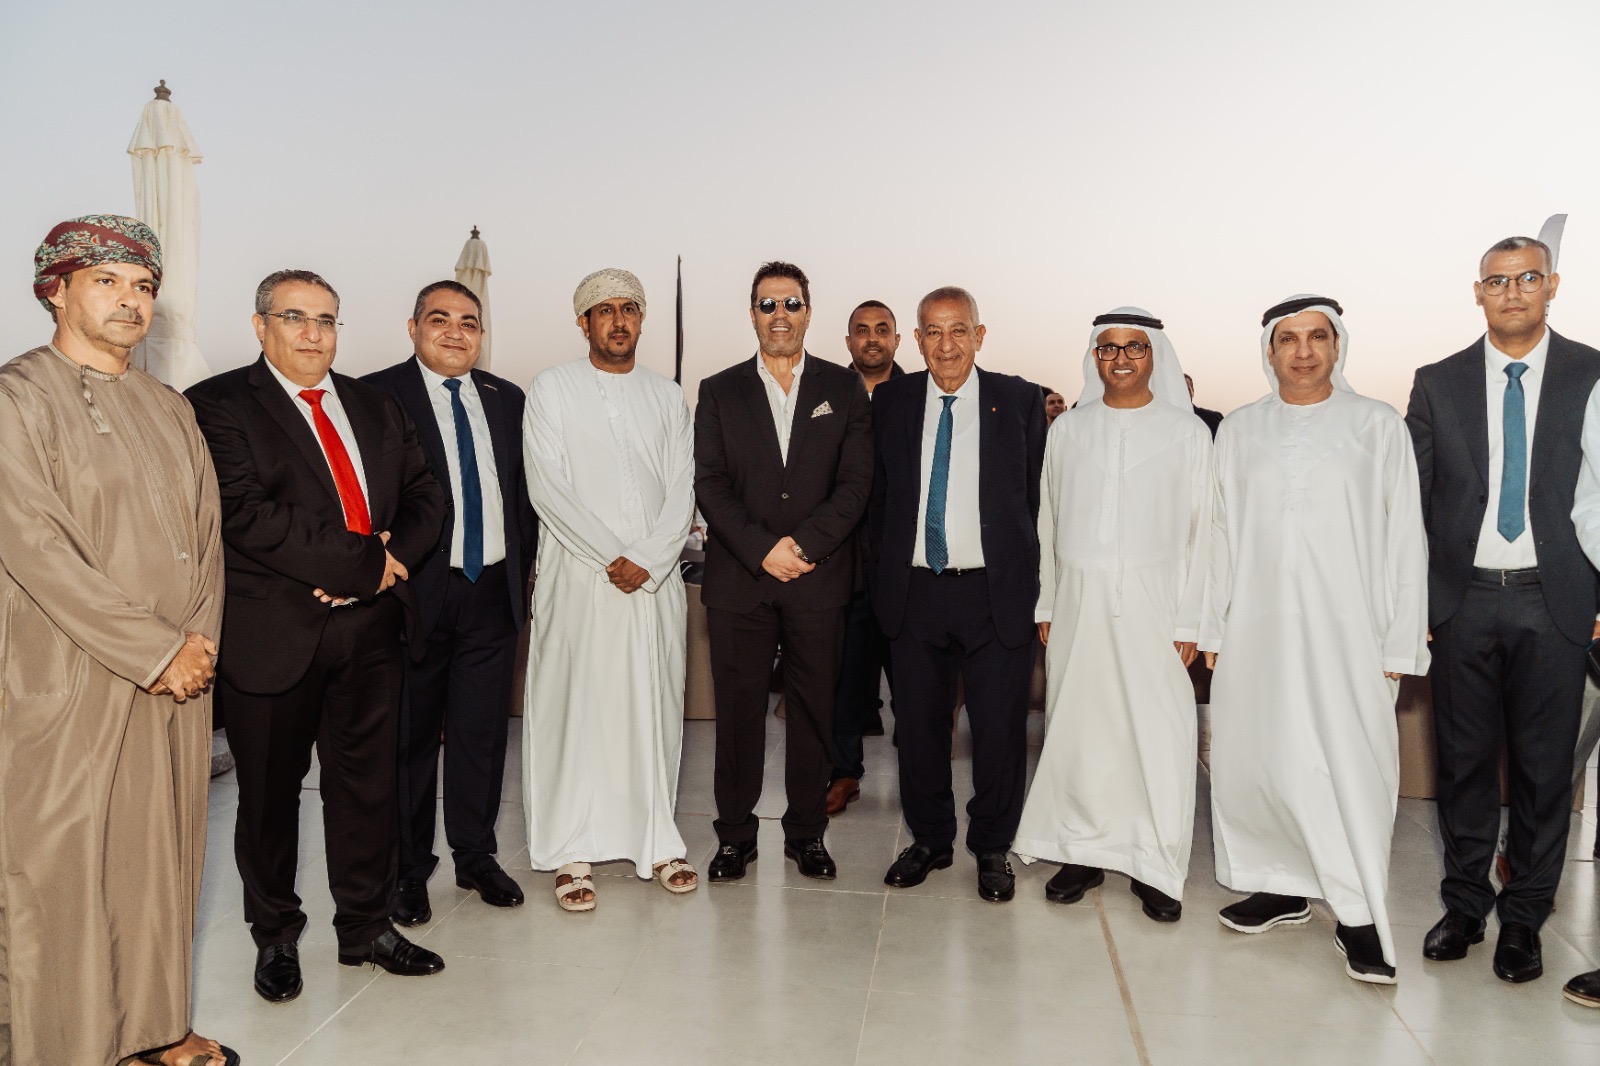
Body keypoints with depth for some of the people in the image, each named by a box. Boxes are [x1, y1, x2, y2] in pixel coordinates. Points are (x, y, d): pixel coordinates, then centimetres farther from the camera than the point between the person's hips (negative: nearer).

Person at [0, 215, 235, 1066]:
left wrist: (199, 638, -4)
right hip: (70, 686, -6)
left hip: (177, 679, 6)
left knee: (162, 855, 13)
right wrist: (160, 650, -15)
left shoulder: (168, 409, 14)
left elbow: (207, 530, 12)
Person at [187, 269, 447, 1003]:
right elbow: (247, 513, -17)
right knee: (270, 791, 11)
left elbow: (425, 496, 11)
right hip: (273, 633, -4)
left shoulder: (377, 407, 14)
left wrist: (394, 560, -10)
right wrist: (363, 561, -17)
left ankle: (367, 927, 29)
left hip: (372, 625, 4)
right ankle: (275, 937, 30)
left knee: (367, 783, 12)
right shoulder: (218, 406, -5)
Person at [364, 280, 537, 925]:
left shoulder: (506, 399, 13)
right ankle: (408, 869, 23)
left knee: (483, 732, 11)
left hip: (493, 594, 4)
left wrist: (522, 568, 9)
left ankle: (476, 857, 27)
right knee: (410, 737, 7)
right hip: (416, 593, -4)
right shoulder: (377, 395, -3)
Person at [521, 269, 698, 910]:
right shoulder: (551, 390, 2)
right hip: (578, 579, -3)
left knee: (654, 708, 7)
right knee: (574, 708, 0)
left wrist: (647, 561, -10)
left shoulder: (668, 398, 12)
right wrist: (611, 557, -12)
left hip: (656, 580, 3)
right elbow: (547, 488, -6)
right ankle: (572, 852, 11)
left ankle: (656, 841, 19)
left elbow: (681, 491, 4)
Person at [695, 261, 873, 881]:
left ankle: (807, 833, 21)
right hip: (738, 580, 0)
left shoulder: (844, 389, 7)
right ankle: (734, 834, 19)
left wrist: (804, 545, -13)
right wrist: (762, 549, -12)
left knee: (814, 710, 7)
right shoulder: (719, 392, 8)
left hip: (818, 579, 0)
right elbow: (709, 485, 0)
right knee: (738, 710, 5)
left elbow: (856, 482, -1)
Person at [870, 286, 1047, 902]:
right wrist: (883, 578, 6)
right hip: (915, 591, 2)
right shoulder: (892, 401, 7)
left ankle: (992, 847, 25)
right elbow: (880, 495, 10)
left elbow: (1041, 495, 2)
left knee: (1000, 728, 5)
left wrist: (1032, 584, -2)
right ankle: (929, 840, 30)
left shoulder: (1019, 401, 1)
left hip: (996, 592, -2)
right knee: (918, 725, 11)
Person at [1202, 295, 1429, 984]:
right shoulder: (1239, 431, 10)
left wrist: (1399, 643, -4)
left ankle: (1358, 918, 8)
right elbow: (1222, 532, 11)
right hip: (1254, 631, 3)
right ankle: (1283, 887, 25)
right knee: (1249, 762, 6)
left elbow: (1403, 540, 1)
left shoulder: (1378, 427, 4)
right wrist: (1211, 629, 6)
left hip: (1346, 634, -3)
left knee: (1352, 770, -5)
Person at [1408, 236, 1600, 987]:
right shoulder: (1438, 383, 6)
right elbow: (1414, 496, 5)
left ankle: (1524, 917, 21)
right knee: (1465, 757, 9)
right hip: (1464, 597, 1)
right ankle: (1464, 904, 24)